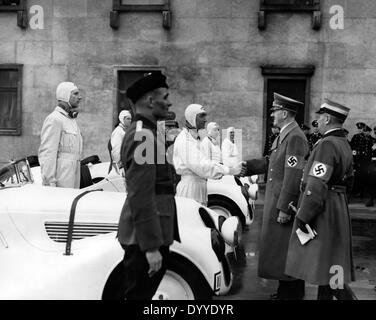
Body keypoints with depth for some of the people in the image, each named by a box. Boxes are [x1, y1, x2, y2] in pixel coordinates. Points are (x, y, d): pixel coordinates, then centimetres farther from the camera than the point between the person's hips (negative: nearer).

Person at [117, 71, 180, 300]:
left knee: (136, 293, 18)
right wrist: (151, 247, -23)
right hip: (145, 238, -10)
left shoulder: (144, 133, 15)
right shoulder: (143, 137, -18)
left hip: (144, 237, 10)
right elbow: (141, 198, -23)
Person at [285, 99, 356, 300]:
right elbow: (348, 181, 20)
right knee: (327, 262, 16)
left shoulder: (327, 145, -20)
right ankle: (324, 297, 26)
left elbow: (316, 187, -25)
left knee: (326, 263, -3)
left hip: (323, 210, -10)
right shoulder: (344, 145, 12)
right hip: (338, 207, 10)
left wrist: (303, 218, -20)